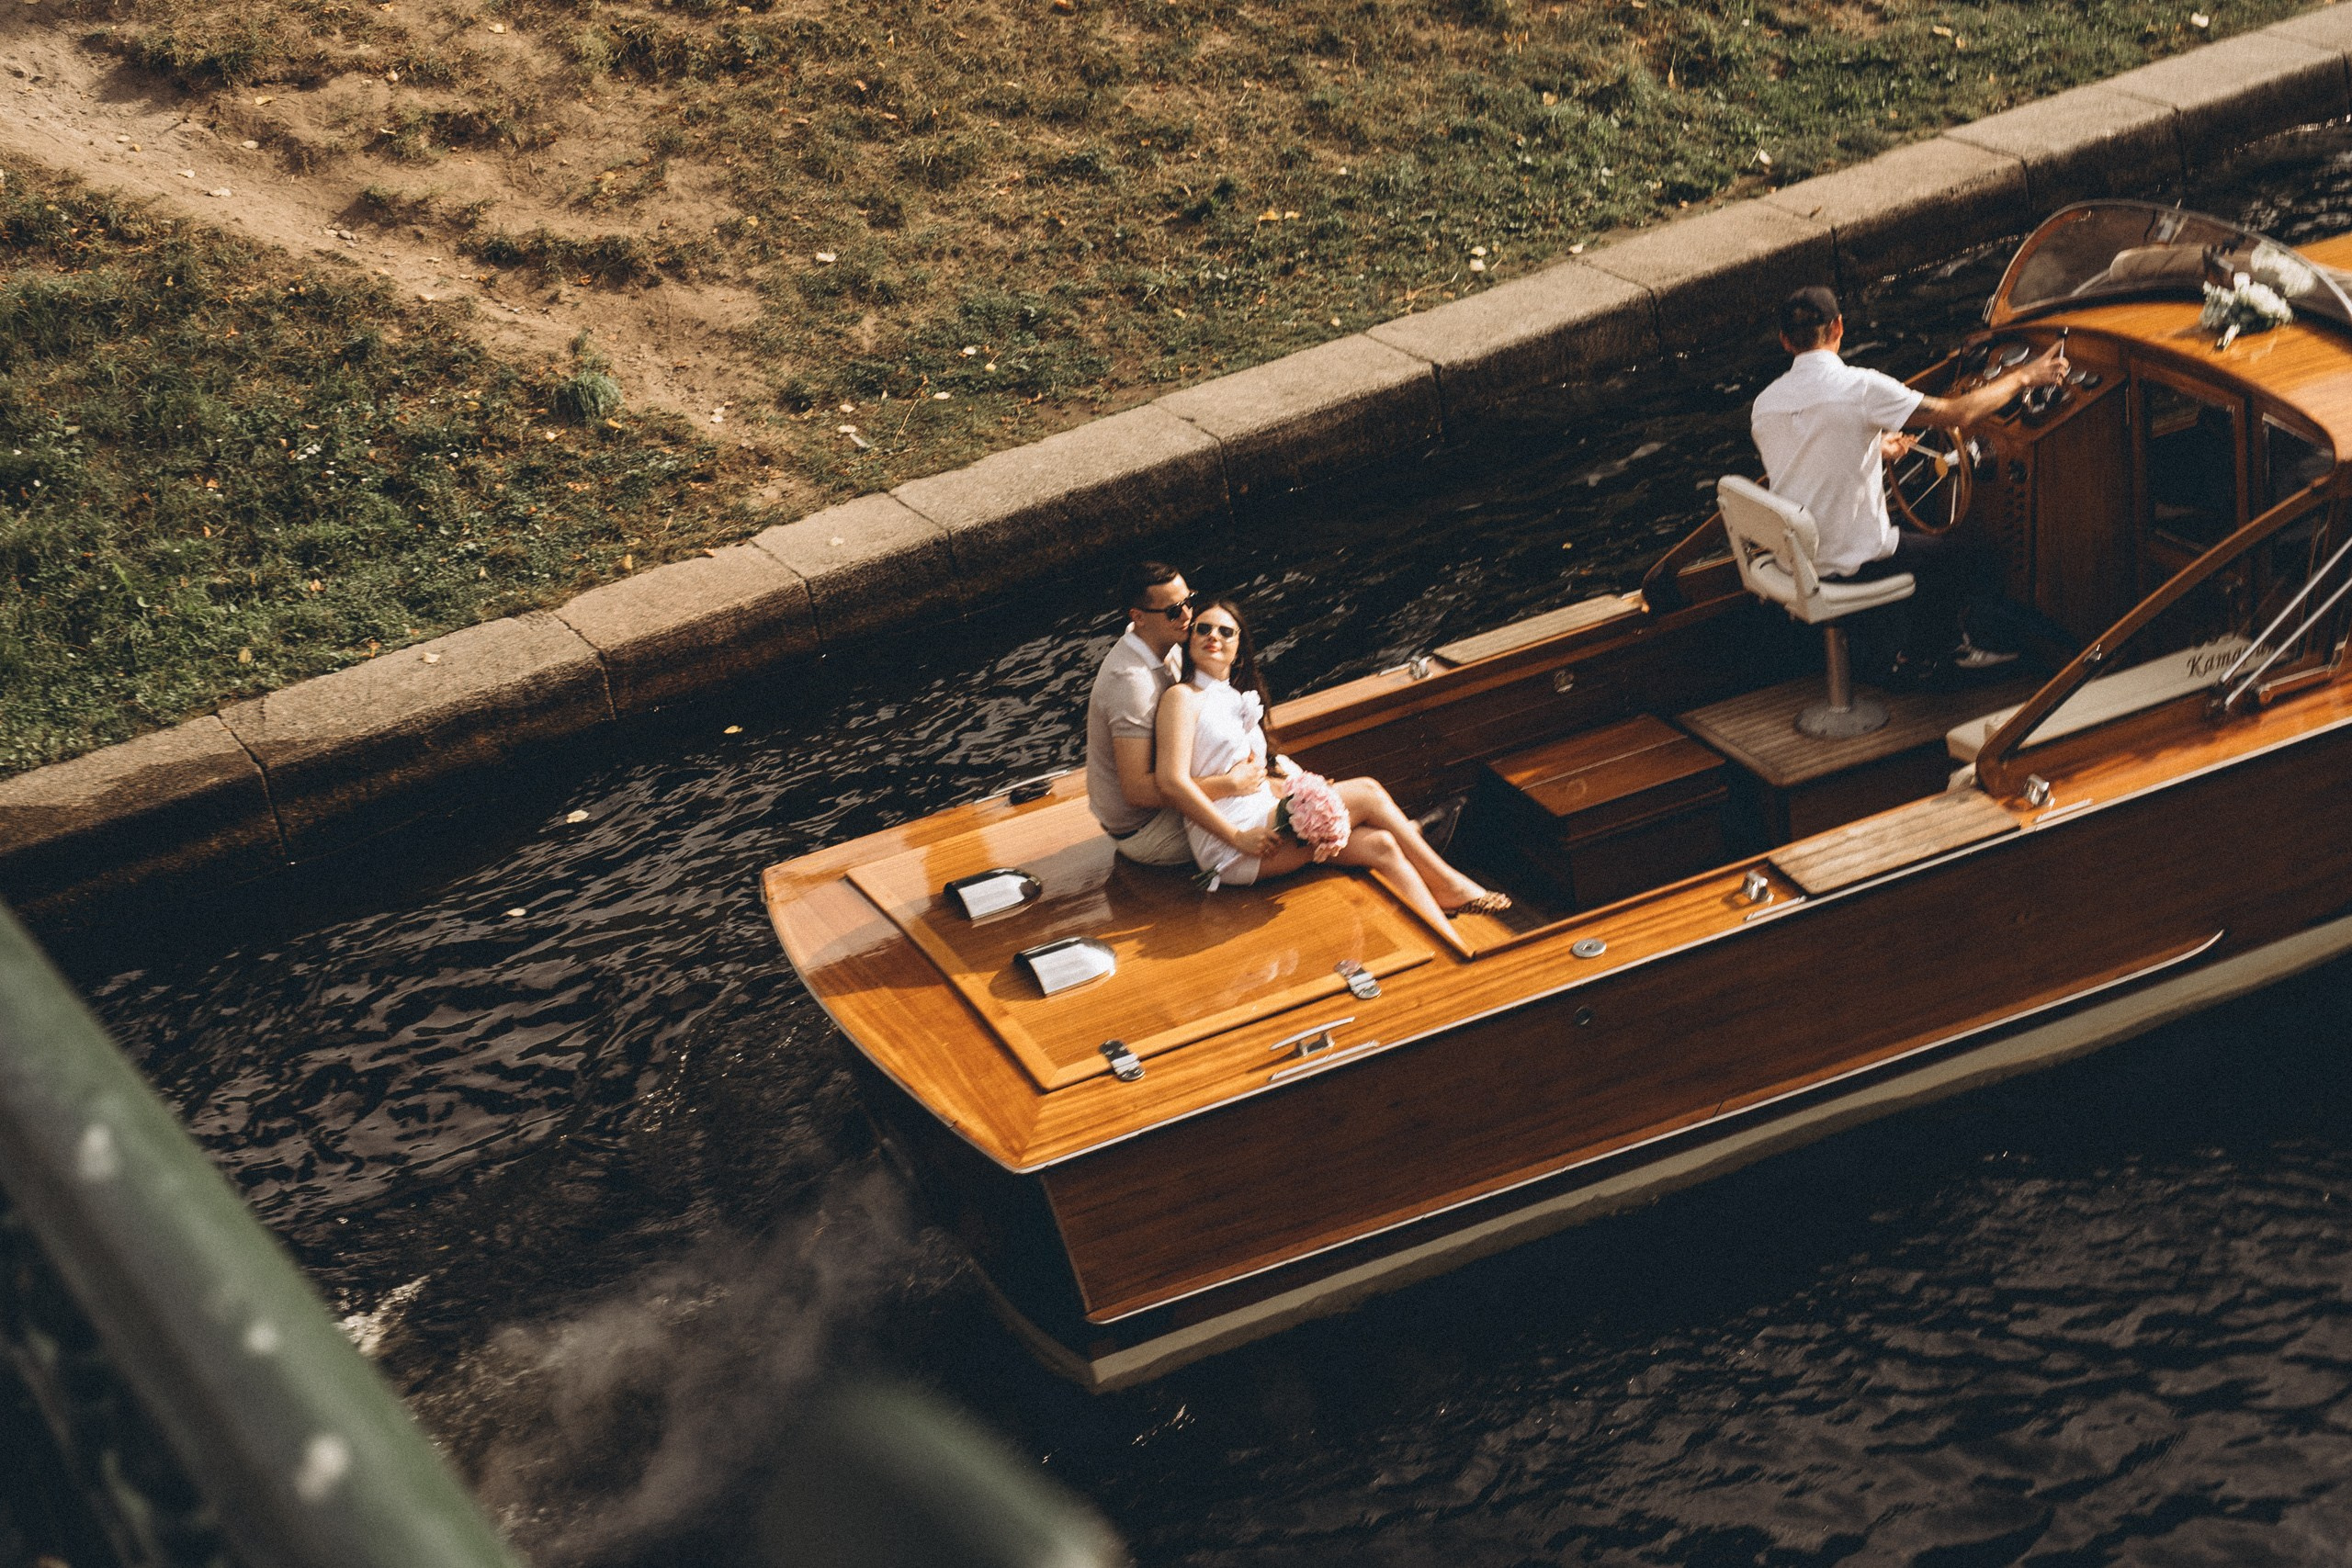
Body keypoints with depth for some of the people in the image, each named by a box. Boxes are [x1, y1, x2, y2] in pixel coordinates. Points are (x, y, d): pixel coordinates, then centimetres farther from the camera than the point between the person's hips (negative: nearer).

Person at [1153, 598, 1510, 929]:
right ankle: (1451, 887, 0)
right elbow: (1172, 783, -18)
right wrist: (1238, 838, -19)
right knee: (1367, 794, -10)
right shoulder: (1183, 698, -6)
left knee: (1379, 845, -9)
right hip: (1228, 853, -8)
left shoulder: (1236, 699, 21)